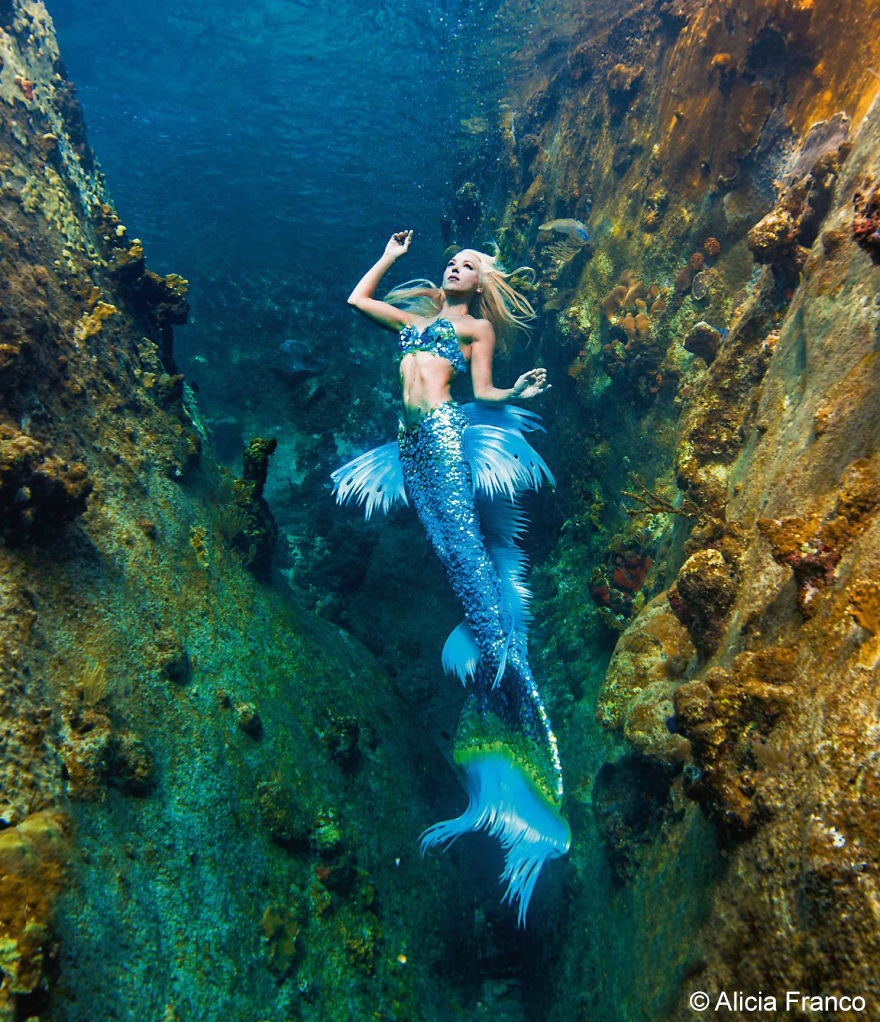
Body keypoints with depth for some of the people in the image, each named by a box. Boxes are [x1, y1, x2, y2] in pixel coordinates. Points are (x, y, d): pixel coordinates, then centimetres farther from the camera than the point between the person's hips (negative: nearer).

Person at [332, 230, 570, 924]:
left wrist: (520, 393, -12)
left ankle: (498, 650, -21)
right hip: (412, 439, 4)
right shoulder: (418, 319, 30)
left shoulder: (479, 327, 15)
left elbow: (483, 393, 6)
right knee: (452, 551, -5)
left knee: (465, 543, -20)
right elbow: (358, 298, 37)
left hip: (445, 429, -4)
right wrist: (391, 257, 39)